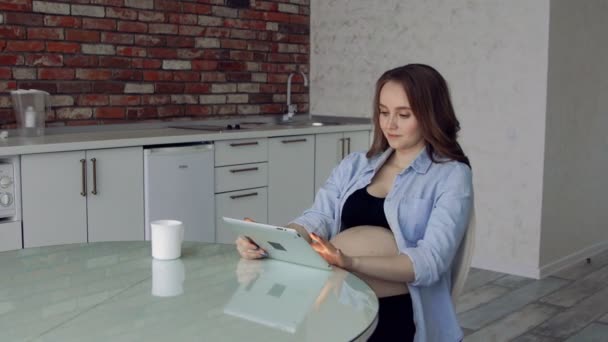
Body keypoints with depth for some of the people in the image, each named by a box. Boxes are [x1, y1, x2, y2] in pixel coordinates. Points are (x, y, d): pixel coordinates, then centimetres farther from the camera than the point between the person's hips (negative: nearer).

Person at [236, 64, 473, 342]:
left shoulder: (451, 176, 1)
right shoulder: (354, 166, 16)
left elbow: (431, 261, -11)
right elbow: (318, 220, 5)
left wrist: (353, 263, -28)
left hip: (398, 316, -3)